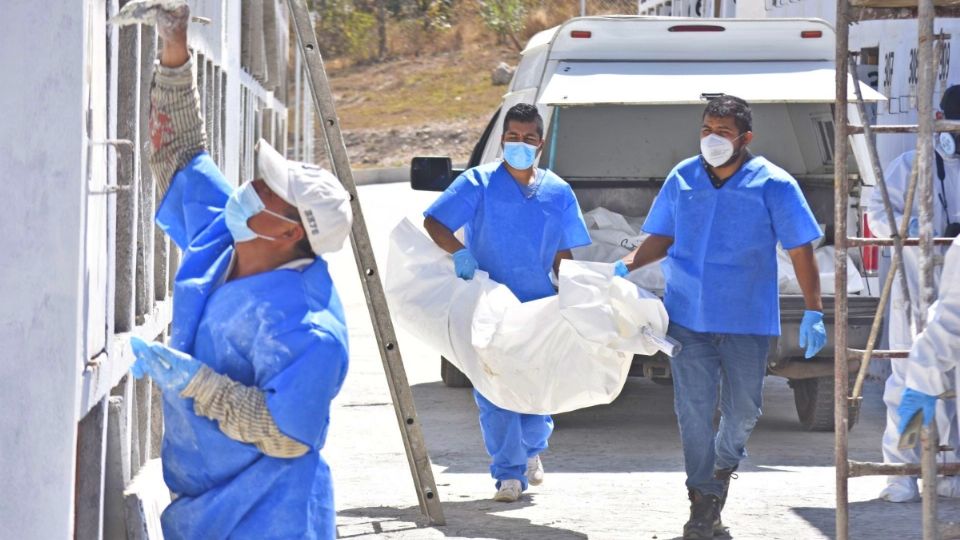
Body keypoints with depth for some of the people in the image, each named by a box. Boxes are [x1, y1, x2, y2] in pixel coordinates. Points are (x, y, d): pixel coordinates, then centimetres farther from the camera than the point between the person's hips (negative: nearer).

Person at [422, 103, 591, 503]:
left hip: (539, 306, 2)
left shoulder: (557, 193, 8)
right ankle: (509, 473, 1)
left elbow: (563, 256, 12)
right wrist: (459, 253, -20)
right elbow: (433, 223, -3)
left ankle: (531, 449, 34)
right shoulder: (478, 183, -1)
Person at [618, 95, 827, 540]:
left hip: (747, 319, -2)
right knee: (693, 408, -3)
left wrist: (813, 312, -10)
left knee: (743, 409, 8)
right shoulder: (682, 179, 4)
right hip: (687, 316, 2)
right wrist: (627, 266, -5)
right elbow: (661, 237, 14)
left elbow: (801, 252, -4)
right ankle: (703, 502, 5)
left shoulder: (773, 185, -6)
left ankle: (724, 463, 39)